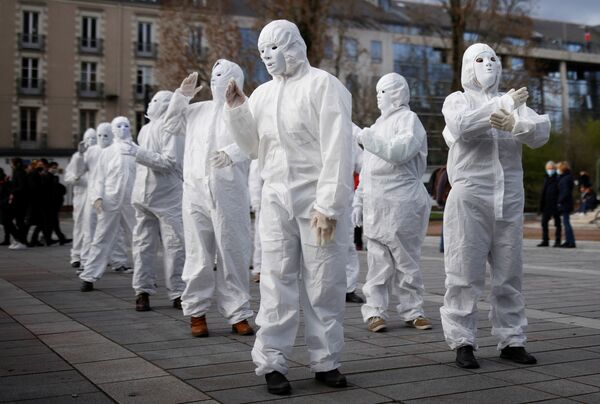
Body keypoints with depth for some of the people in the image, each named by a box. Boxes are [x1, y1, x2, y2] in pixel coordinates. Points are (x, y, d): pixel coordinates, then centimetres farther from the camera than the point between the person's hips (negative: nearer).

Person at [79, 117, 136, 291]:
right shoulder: (107, 152, 10)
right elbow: (100, 177, 6)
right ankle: (89, 277, 3)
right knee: (102, 239, -1)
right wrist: (97, 197, -7)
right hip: (110, 200, 0)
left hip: (131, 201, 1)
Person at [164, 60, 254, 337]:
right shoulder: (198, 110, 17)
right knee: (198, 254, 6)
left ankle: (238, 314, 11)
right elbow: (171, 125, 26)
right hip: (195, 191, 4)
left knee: (233, 254, 2)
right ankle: (197, 311, 16)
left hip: (230, 193, -4)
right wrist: (182, 95, 15)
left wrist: (232, 152, -31)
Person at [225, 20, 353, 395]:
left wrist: (328, 206, -18)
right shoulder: (263, 93, 12)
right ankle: (272, 362, 10)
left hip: (319, 199, -4)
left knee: (324, 285, 2)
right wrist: (237, 110, 4)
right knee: (277, 282, 4)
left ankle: (326, 362, 14)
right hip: (276, 198, 5)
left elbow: (337, 149, -12)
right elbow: (255, 148, 19)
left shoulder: (323, 85, -5)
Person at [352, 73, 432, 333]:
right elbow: (367, 169, 22)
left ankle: (412, 311, 10)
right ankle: (375, 311, 5)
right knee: (378, 262, 2)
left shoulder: (408, 119, -1)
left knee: (406, 261, 1)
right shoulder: (380, 124, 22)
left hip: (402, 206, -6)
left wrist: (368, 139, -14)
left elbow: (400, 151, -21)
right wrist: (359, 201, 16)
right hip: (375, 206, 6)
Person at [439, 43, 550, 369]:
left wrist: (514, 124, -21)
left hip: (509, 201, 4)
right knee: (465, 275, -4)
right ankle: (463, 342, 2)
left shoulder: (514, 102, 18)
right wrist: (504, 104, -17)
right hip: (469, 199, -3)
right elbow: (463, 126, -14)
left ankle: (511, 340, 12)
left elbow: (542, 132, 0)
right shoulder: (457, 100, 9)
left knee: (509, 275, 5)